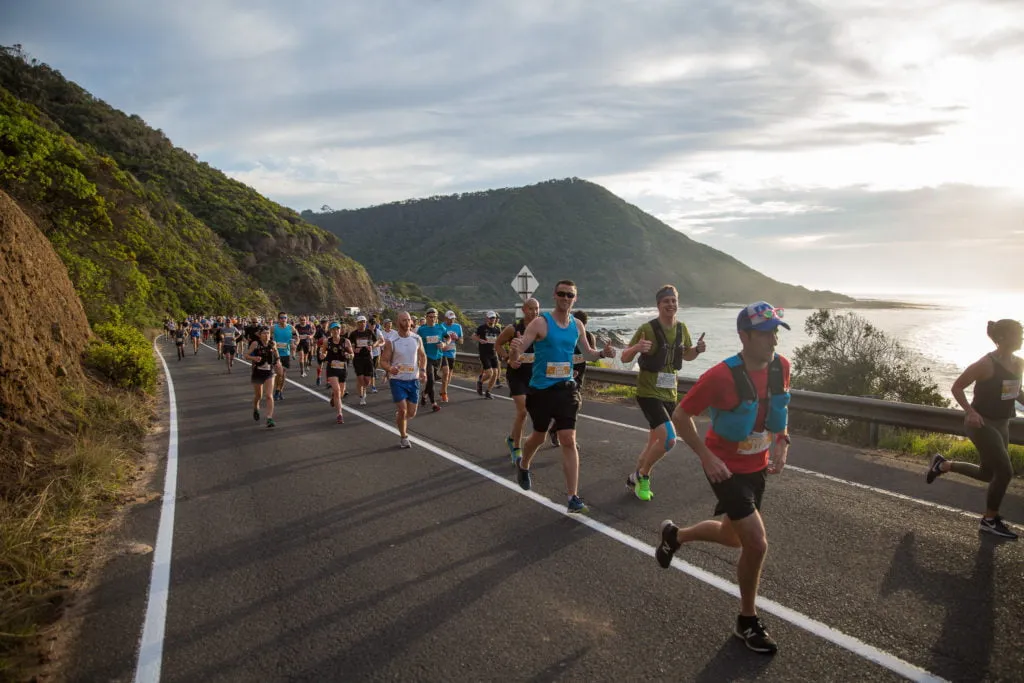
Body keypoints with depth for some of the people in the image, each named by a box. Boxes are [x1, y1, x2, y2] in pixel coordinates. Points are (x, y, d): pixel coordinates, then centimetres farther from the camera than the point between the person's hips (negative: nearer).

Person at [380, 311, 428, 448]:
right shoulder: (391, 342, -10)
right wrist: (390, 368, -28)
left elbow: (422, 356, 14)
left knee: (411, 413, 5)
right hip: (398, 380, -3)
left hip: (414, 380, 3)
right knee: (402, 410, -10)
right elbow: (383, 361, -7)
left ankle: (399, 418, 40)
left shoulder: (417, 339, 0)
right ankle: (403, 438, 12)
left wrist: (423, 370, -3)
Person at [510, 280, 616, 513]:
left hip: (566, 389, 3)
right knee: (539, 436, 15)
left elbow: (587, 353, 19)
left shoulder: (577, 325, 4)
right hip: (540, 390, -3)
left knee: (568, 440, -5)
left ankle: (573, 496, -2)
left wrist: (602, 353, -4)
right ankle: (523, 466, 47)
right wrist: (514, 351, -41)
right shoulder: (540, 323, -13)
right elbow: (515, 358, -16)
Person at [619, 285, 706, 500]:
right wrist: (636, 348, -33)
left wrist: (697, 349, -3)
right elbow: (624, 358, -12)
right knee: (669, 438, -20)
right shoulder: (647, 329, -15)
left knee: (655, 442, 15)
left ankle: (634, 479, 34)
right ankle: (642, 475, 4)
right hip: (649, 393, -7)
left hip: (670, 394, 7)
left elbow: (686, 355, 19)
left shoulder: (681, 328, 3)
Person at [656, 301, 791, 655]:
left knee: (733, 536, 22)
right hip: (727, 468, -7)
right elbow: (680, 416, -17)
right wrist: (706, 457, -22)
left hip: (757, 467, 7)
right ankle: (747, 622, 15)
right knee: (756, 545, -9)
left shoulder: (781, 367, -8)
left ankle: (674, 535, 49)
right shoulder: (721, 376, -27)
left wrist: (782, 442, 0)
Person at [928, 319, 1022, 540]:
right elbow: (957, 387, -15)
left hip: (1001, 425, 8)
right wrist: (970, 411, -27)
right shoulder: (986, 364, -20)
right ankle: (990, 521, 9)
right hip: (982, 424, -8)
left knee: (988, 474, 15)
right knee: (1004, 471, -8)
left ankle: (944, 465, 36)